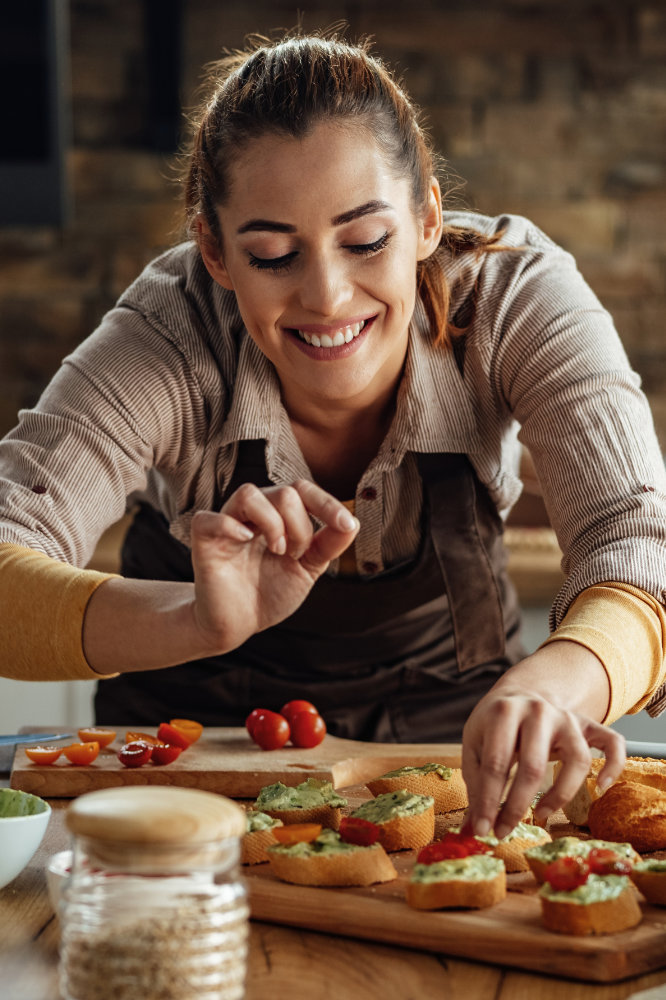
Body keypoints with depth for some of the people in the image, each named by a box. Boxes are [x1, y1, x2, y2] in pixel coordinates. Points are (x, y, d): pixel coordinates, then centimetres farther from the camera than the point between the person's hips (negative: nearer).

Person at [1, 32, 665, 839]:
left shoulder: (516, 293, -23)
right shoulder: (168, 338, -26)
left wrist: (554, 683, -55)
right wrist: (202, 622, -54)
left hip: (447, 728, 2)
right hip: (204, 734, -1)